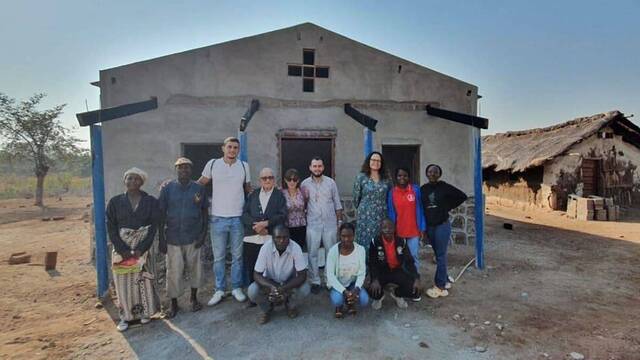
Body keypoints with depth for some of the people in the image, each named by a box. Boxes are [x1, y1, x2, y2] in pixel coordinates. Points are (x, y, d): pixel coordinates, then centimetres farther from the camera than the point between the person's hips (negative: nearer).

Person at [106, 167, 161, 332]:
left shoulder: (151, 202, -2)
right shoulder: (115, 202, 2)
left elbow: (154, 227, -5)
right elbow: (111, 228, 0)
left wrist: (141, 249, -13)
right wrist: (123, 250, -10)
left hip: (142, 248, -1)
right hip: (121, 249, 1)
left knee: (143, 280, 2)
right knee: (123, 282, 4)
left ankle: (145, 312, 20)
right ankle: (125, 316, 18)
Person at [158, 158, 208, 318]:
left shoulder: (199, 189, 0)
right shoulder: (167, 189, -1)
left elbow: (204, 212, 4)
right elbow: (161, 214, 1)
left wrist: (203, 234, -4)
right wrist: (161, 239, -2)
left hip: (193, 237, 1)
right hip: (173, 238, 0)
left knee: (194, 268, 10)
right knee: (174, 272, 5)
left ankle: (194, 297, 32)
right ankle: (173, 304, 23)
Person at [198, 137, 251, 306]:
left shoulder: (244, 166, 4)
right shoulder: (212, 164, 0)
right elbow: (200, 183, 11)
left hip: (238, 218, 1)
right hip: (218, 218, -1)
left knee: (237, 256, 10)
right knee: (218, 257, 7)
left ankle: (237, 288, 23)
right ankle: (219, 290, 21)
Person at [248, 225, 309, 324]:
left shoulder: (295, 248, -27)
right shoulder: (266, 248, -27)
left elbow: (302, 275, -24)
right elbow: (256, 275, -21)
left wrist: (283, 289, -37)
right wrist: (271, 287, -40)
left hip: (289, 282, 0)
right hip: (269, 282, 0)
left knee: (304, 289, -28)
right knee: (252, 291, -27)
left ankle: (290, 305, 7)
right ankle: (267, 308, 7)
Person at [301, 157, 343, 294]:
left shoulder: (331, 182, 1)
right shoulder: (304, 184, 1)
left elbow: (337, 204, 5)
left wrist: (340, 221, 4)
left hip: (330, 224, 0)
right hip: (313, 225, 0)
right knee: (312, 254, 4)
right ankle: (315, 282, 16)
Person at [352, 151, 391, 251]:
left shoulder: (385, 178, 8)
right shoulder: (361, 177, -1)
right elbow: (356, 197, 4)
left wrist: (381, 207, 14)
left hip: (382, 217, 3)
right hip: (366, 217, -3)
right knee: (365, 243, -1)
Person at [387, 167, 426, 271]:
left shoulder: (416, 189, -4)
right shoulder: (391, 192, -3)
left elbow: (420, 209, 0)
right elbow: (390, 213, 2)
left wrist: (422, 228, -2)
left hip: (414, 231, 0)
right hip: (398, 231, 1)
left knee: (413, 256, 8)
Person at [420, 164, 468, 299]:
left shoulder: (445, 187, -7)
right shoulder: (423, 189, 3)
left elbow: (462, 196, -2)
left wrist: (448, 207, -3)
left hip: (442, 226, -4)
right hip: (429, 227, 4)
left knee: (440, 256, -2)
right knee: (439, 255, 14)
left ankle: (439, 287, 4)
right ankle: (445, 281, 29)